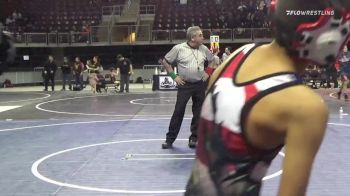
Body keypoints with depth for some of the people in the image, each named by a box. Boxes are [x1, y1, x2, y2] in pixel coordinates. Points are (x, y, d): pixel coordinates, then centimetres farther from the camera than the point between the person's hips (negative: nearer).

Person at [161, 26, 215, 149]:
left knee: (198, 113, 5)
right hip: (184, 85, -4)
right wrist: (174, 76, -7)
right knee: (178, 111, -4)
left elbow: (211, 60, 21)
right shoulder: (178, 48, -10)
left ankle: (194, 138, 16)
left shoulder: (204, 49, 3)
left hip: (200, 85, 4)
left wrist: (208, 72, 8)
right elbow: (165, 62, -1)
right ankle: (170, 139, 6)